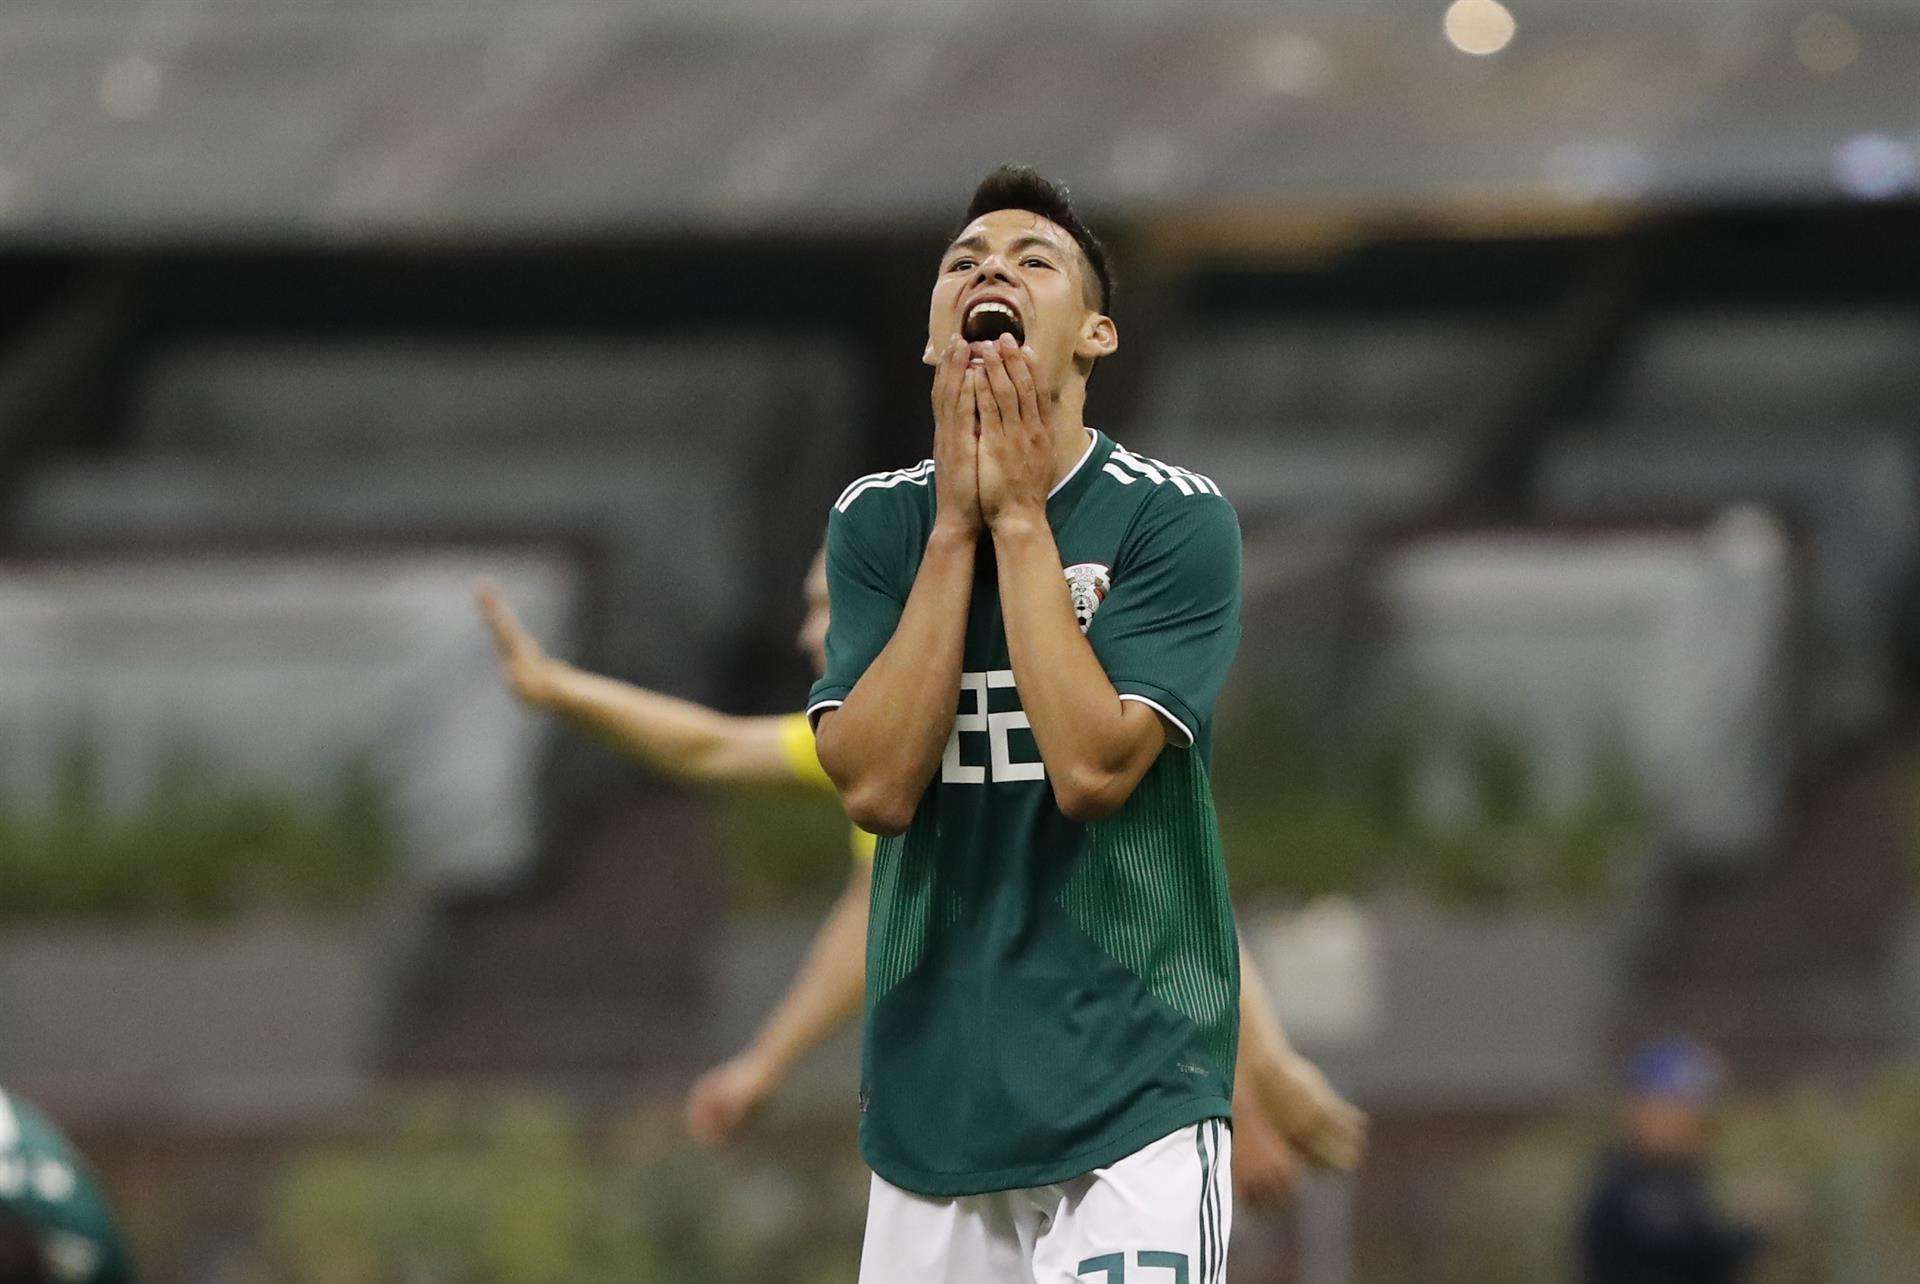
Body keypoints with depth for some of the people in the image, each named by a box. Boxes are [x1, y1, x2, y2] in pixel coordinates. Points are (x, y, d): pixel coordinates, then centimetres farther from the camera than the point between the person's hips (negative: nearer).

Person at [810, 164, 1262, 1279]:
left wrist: (1020, 518, -12)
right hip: (932, 1092, 4)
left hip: (1131, 1091, -4)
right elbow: (875, 788, -7)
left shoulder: (1177, 519, -5)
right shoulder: (877, 522, 6)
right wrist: (957, 523, -9)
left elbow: (1093, 768, -17)